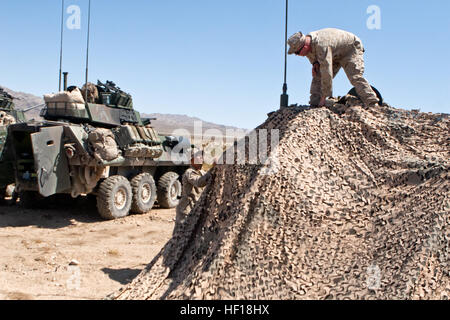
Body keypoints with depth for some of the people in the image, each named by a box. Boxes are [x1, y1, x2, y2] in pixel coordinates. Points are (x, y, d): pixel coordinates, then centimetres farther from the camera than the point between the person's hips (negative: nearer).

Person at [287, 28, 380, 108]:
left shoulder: (321, 45, -42)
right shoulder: (308, 44, -14)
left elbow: (327, 71, -43)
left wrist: (324, 96, -39)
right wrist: (315, 64, -16)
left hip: (351, 49, -8)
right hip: (335, 54, 9)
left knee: (355, 77, -25)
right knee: (318, 77, -5)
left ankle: (372, 105, -25)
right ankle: (314, 105, -3)